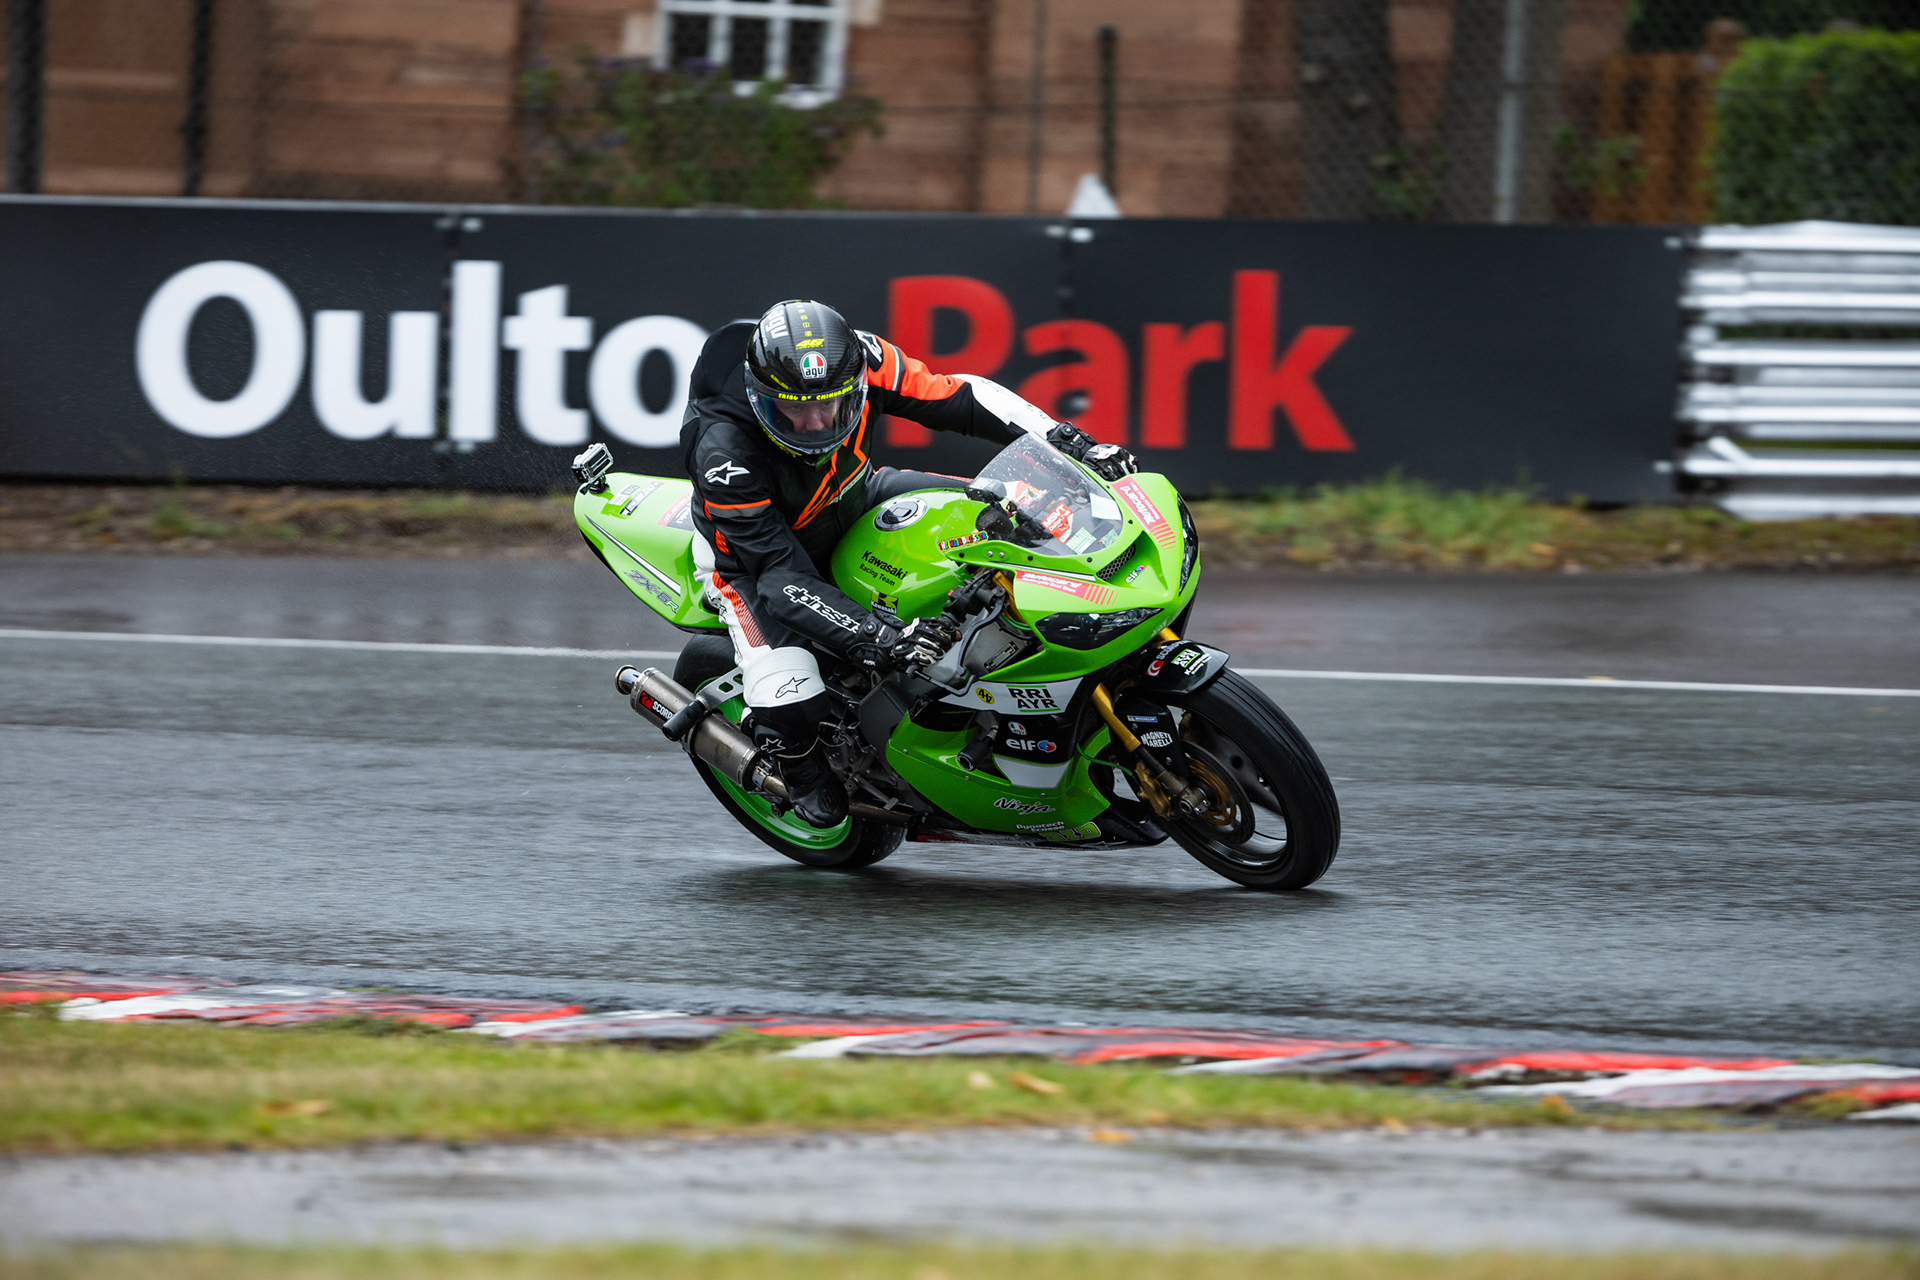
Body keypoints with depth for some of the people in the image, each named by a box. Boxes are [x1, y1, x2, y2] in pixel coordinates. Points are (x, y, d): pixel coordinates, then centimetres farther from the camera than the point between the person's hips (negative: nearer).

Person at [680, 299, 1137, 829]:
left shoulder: (860, 361, -29)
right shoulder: (725, 452, -40)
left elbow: (956, 396, -16)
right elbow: (781, 574, -38)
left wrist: (1070, 442, -25)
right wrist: (877, 640, -47)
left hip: (854, 501, 5)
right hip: (750, 548, -5)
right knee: (788, 705, -26)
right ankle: (802, 768, 11)